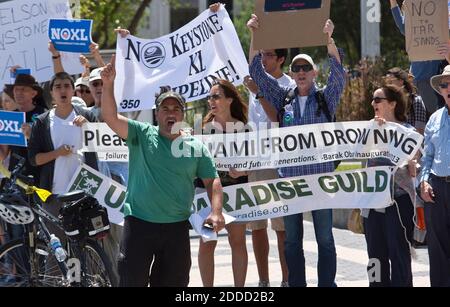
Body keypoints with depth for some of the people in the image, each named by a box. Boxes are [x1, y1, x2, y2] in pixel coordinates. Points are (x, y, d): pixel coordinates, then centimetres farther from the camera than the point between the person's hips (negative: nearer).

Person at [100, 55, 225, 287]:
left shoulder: (196, 147, 7)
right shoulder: (142, 135, 2)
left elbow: (212, 180, 8)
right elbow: (111, 117, -10)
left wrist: (216, 212, -8)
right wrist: (108, 85, -23)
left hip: (177, 226, 2)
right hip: (138, 223, -2)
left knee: (174, 281, 9)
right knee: (131, 281, -4)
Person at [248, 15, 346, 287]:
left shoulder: (326, 98, 4)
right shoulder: (283, 98, 9)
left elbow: (338, 74, -12)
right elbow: (258, 73, 5)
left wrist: (329, 39, -27)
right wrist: (255, 36, -7)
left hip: (321, 177, -2)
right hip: (290, 179, 2)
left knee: (325, 238, 1)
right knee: (292, 239, 6)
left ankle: (327, 284, 6)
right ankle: (296, 285, 13)